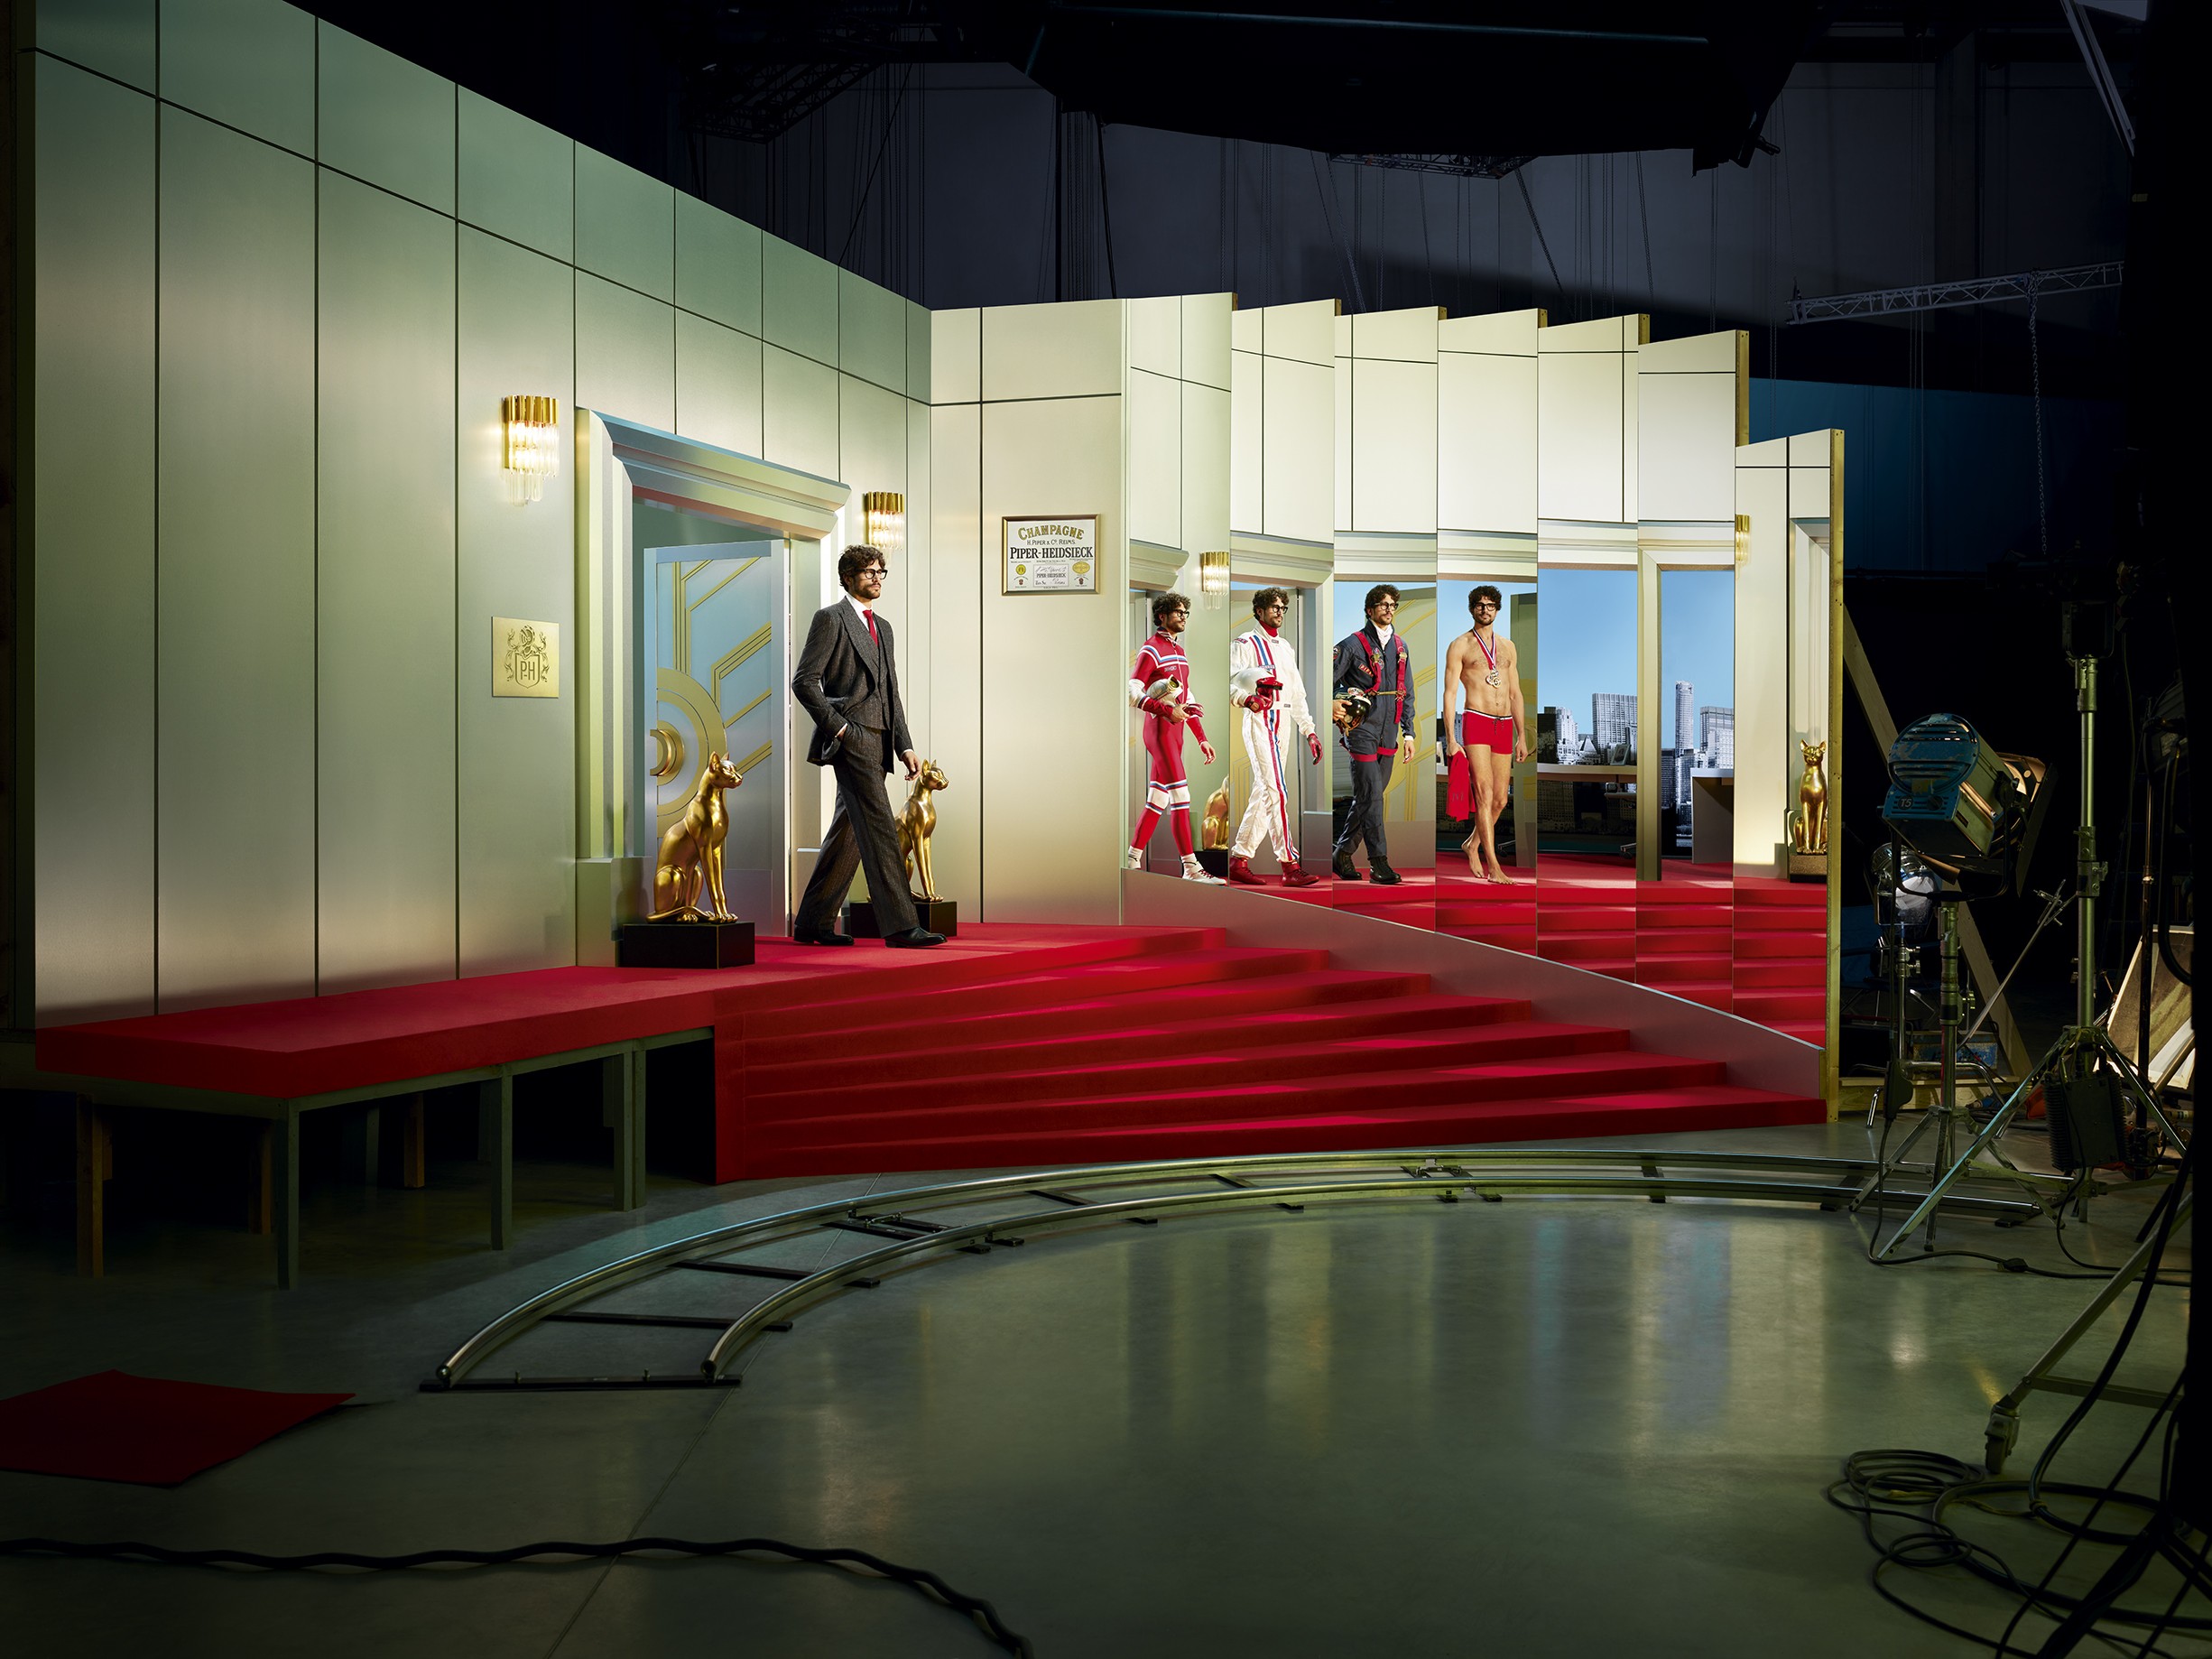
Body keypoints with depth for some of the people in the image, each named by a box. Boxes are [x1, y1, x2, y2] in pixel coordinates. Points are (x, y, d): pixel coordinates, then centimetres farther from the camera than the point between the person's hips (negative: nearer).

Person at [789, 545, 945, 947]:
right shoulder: (831, 618, -2)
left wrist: (904, 746, 13)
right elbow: (804, 681, -8)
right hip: (851, 739, -8)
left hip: (876, 742, 8)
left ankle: (813, 923, 17)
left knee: (849, 833, 10)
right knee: (879, 828, -13)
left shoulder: (882, 627, 22)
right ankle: (900, 926, -15)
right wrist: (838, 727, -13)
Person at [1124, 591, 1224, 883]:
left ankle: (1132, 861, 14)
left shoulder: (1179, 652, 20)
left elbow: (1187, 700, 23)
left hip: (1174, 733, 9)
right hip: (1159, 730, -9)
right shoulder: (1151, 650, -7)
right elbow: (1132, 692, -15)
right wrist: (1167, 710, -24)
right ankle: (1191, 867, -15)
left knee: (1157, 799, 9)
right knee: (1181, 795, -14)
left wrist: (1202, 739, 19)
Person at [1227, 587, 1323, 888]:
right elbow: (1230, 683, -12)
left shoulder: (1285, 647, 23)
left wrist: (1310, 731, 17)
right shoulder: (1245, 644, -1)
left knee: (1265, 793, 6)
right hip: (1259, 720, -8)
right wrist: (1248, 700, -32)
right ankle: (1290, 865, -16)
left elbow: (1297, 693, 23)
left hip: (1283, 723, 8)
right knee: (1277, 792, -14)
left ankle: (1239, 861, 12)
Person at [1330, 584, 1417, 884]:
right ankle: (1379, 862, -5)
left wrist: (1408, 733, 13)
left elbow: (1407, 693, 17)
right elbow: (1327, 682, -3)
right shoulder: (1353, 644, -4)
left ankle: (1342, 855, 20)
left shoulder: (1400, 646, 15)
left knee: (1368, 797, 9)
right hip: (1362, 731, -6)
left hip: (1388, 734, 6)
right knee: (1371, 797, -8)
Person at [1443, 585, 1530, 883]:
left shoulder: (1507, 647, 18)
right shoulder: (1460, 646, 3)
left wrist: (1522, 737, 14)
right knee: (1485, 794, -13)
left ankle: (1472, 845, 29)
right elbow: (1450, 693, -3)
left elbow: (1515, 694, 20)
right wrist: (1451, 740, -11)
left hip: (1505, 725, 5)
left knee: (1500, 799, 5)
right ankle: (1494, 867, -15)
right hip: (1476, 722, -5)